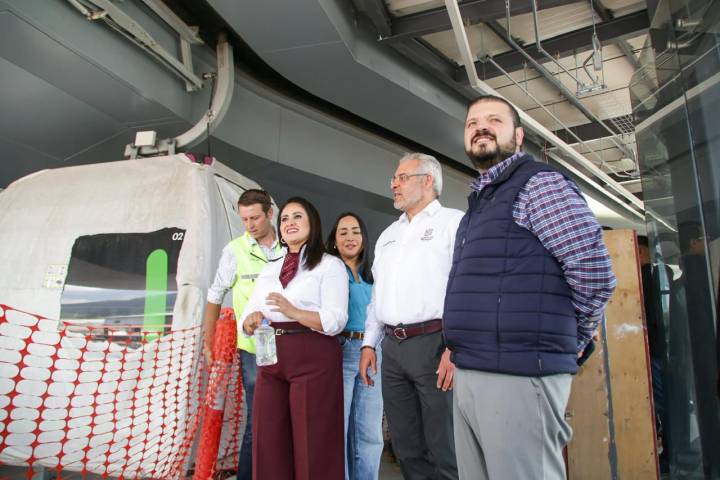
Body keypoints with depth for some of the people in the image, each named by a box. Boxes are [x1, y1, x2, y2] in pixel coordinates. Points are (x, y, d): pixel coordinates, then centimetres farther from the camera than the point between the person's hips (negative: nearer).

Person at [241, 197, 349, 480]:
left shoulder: (329, 265, 0)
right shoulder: (269, 270, 18)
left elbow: (335, 320, -12)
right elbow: (247, 317, 13)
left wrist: (295, 313, -26)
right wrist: (252, 320, -10)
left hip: (314, 359, -5)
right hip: (271, 360, 5)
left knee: (312, 445, 3)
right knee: (268, 443, 10)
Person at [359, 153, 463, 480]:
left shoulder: (454, 222, 0)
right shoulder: (388, 235, 22)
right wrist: (369, 344, 15)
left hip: (434, 342, -6)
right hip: (393, 347, 7)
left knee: (445, 452, 0)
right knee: (406, 448, 13)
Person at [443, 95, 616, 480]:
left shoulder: (538, 183, -6)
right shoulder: (478, 200, 20)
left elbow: (595, 273, -12)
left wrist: (567, 340, 1)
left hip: (518, 375, -8)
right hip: (468, 375, 9)